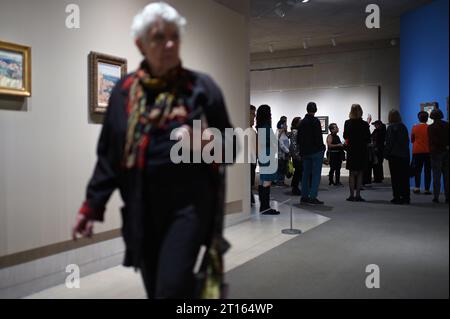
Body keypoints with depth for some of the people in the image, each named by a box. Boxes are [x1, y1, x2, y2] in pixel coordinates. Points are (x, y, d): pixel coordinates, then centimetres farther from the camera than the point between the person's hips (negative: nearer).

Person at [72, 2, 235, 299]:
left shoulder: (201, 86, -2)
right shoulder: (125, 90, 5)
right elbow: (109, 154, 9)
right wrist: (92, 205, 7)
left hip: (190, 203, -3)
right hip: (141, 209, 3)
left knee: (172, 288, -14)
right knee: (155, 289, 14)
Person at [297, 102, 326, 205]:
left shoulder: (302, 122, 12)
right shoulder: (315, 121, -11)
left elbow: (298, 139, 15)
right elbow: (319, 137, -16)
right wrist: (322, 148, -3)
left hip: (305, 152, 7)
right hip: (316, 151, -7)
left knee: (306, 174, 12)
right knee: (316, 174, -4)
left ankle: (304, 196, 14)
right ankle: (313, 197, -7)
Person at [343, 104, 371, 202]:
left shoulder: (347, 123, -6)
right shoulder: (364, 124, -9)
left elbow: (345, 136, 5)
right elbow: (368, 139, -4)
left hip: (351, 150, 1)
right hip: (362, 151, -1)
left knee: (352, 173, 8)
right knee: (360, 173, 6)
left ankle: (352, 195, 4)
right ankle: (358, 195, 4)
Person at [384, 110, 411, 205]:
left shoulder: (391, 127, -9)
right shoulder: (404, 127, 9)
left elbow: (389, 143, -11)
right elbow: (407, 141, 13)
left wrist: (386, 154, -4)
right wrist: (406, 152, 18)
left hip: (394, 155, -6)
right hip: (404, 155, 6)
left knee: (395, 177, -2)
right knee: (404, 176, 9)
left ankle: (397, 197, -2)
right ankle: (406, 197, 13)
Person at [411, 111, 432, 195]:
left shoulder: (415, 127, -3)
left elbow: (412, 140, 7)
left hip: (417, 151, 1)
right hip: (427, 151, -1)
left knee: (417, 170, 8)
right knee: (427, 171, 4)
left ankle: (417, 187, -1)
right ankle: (427, 189, 2)